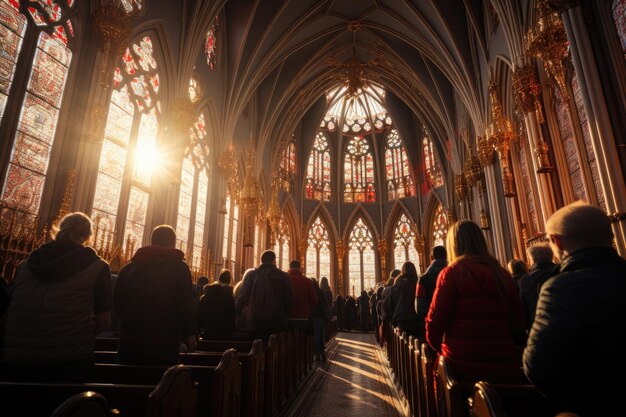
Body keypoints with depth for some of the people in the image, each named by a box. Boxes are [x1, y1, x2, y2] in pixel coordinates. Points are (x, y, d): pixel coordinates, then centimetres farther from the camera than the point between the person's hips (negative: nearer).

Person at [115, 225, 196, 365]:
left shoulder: (129, 268, 8)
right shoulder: (178, 267, -7)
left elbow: (118, 303, 14)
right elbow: (185, 306, -12)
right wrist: (189, 335, -2)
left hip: (130, 343, 4)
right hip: (164, 343, -4)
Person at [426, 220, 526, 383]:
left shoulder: (452, 273, -9)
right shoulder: (502, 274, 5)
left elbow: (435, 322, -10)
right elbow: (517, 323, 10)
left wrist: (439, 349, 10)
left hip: (464, 366, -4)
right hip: (506, 366, 5)